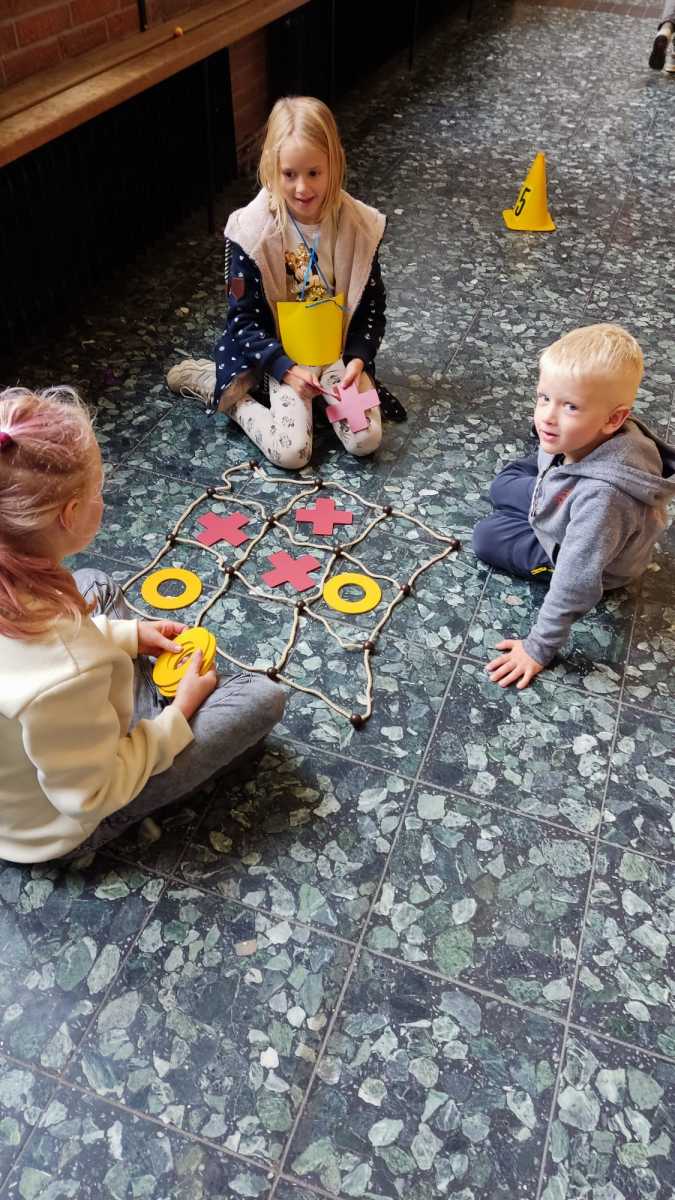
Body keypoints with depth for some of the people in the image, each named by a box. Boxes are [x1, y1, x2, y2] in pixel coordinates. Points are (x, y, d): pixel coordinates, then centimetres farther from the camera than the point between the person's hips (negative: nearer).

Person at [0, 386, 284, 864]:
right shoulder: (62, 678, -44)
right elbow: (92, 797, -27)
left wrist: (130, 635, -2)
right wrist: (180, 714, -14)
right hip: (59, 824, -6)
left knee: (98, 586, 17)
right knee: (262, 697, -6)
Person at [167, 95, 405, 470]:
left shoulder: (358, 224, -9)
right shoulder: (253, 230, -16)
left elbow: (372, 304, 2)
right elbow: (243, 317, -11)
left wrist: (357, 359, -14)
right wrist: (286, 368, -21)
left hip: (339, 349, 3)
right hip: (282, 352, -2)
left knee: (366, 439, -16)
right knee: (290, 452, -18)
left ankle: (326, 391, 12)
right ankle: (220, 388, 6)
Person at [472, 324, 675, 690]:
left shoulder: (601, 495, -47)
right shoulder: (577, 437, -27)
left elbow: (575, 584, -39)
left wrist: (539, 649, -28)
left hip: (597, 560, -6)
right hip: (565, 509, 7)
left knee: (487, 538, -6)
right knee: (503, 484, 20)